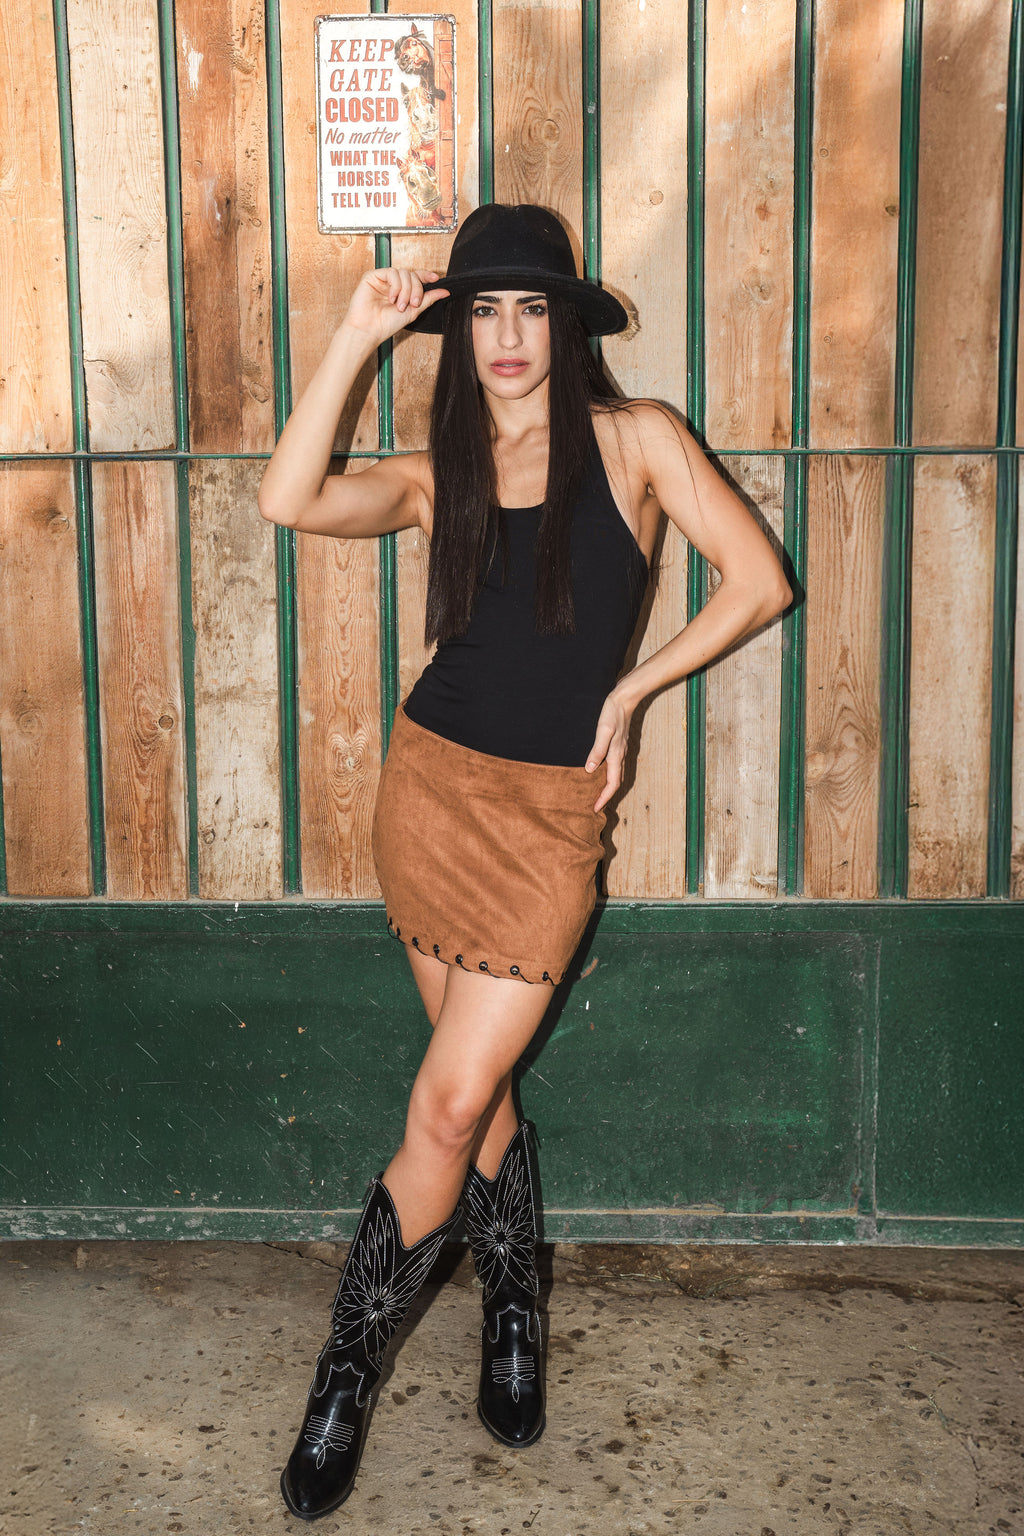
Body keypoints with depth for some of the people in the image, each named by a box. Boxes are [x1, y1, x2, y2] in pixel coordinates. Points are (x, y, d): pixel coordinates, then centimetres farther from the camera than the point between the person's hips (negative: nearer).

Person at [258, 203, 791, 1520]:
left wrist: (627, 691, -1)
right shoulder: (440, 474, 7)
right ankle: (513, 1314, 33)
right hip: (430, 783, 3)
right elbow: (290, 501, -11)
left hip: (553, 811, -3)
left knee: (449, 1109, -5)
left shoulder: (633, 439, 0)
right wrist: (356, 337, -9)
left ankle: (344, 1380, 13)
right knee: (475, 1088, 11)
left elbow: (758, 582, -2)